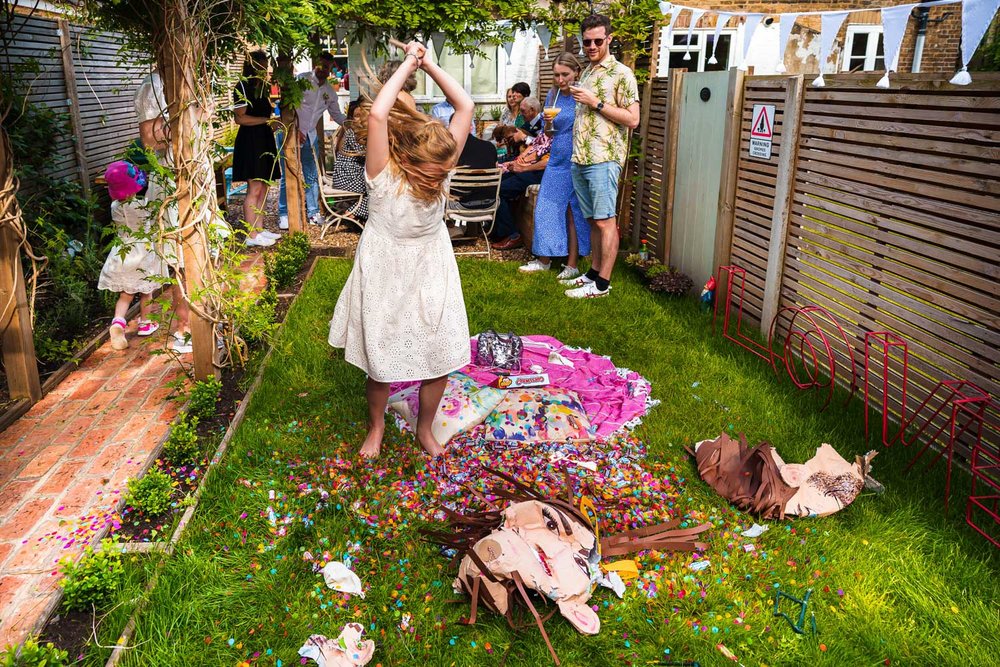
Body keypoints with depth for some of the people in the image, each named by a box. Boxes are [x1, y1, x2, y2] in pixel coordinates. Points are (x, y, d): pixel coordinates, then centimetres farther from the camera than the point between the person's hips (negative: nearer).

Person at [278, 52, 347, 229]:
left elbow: (336, 114, 20)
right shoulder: (301, 80, -10)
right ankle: (283, 214, 5)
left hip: (310, 136, 5)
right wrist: (294, 130, -20)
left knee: (312, 176, 7)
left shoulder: (330, 90, 9)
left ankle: (313, 212, 17)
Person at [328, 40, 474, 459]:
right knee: (381, 365, 8)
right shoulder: (383, 174, -22)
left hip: (432, 276, 4)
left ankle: (425, 427, 32)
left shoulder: (439, 168, -11)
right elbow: (377, 115, -37)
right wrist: (408, 62, -27)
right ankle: (376, 426, 38)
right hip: (385, 278, -3)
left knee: (441, 360, 6)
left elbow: (465, 106, -13)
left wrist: (429, 64, -15)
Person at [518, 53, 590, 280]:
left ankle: (572, 265, 10)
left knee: (574, 212, 1)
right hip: (556, 161, 5)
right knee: (546, 209, 5)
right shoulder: (553, 95, 8)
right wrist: (548, 123, -7)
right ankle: (543, 259, 17)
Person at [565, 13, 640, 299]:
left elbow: (633, 119, -11)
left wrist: (596, 103, -13)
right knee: (593, 220, 13)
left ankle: (602, 283, 0)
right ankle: (594, 272, 21)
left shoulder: (621, 73, -5)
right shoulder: (586, 73, 18)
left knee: (605, 221, -4)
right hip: (579, 159, 7)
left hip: (604, 159, -7)